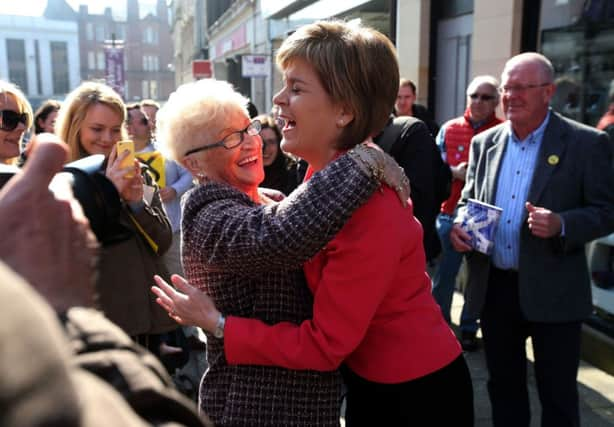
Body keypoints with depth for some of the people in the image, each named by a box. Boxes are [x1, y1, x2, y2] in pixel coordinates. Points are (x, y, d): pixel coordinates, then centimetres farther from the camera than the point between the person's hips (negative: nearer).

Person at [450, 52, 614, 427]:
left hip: (552, 291, -4)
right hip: (494, 286, 4)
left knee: (558, 395, 10)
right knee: (503, 384, 19)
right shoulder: (484, 142, 6)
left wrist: (561, 225, -25)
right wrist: (458, 226, -7)